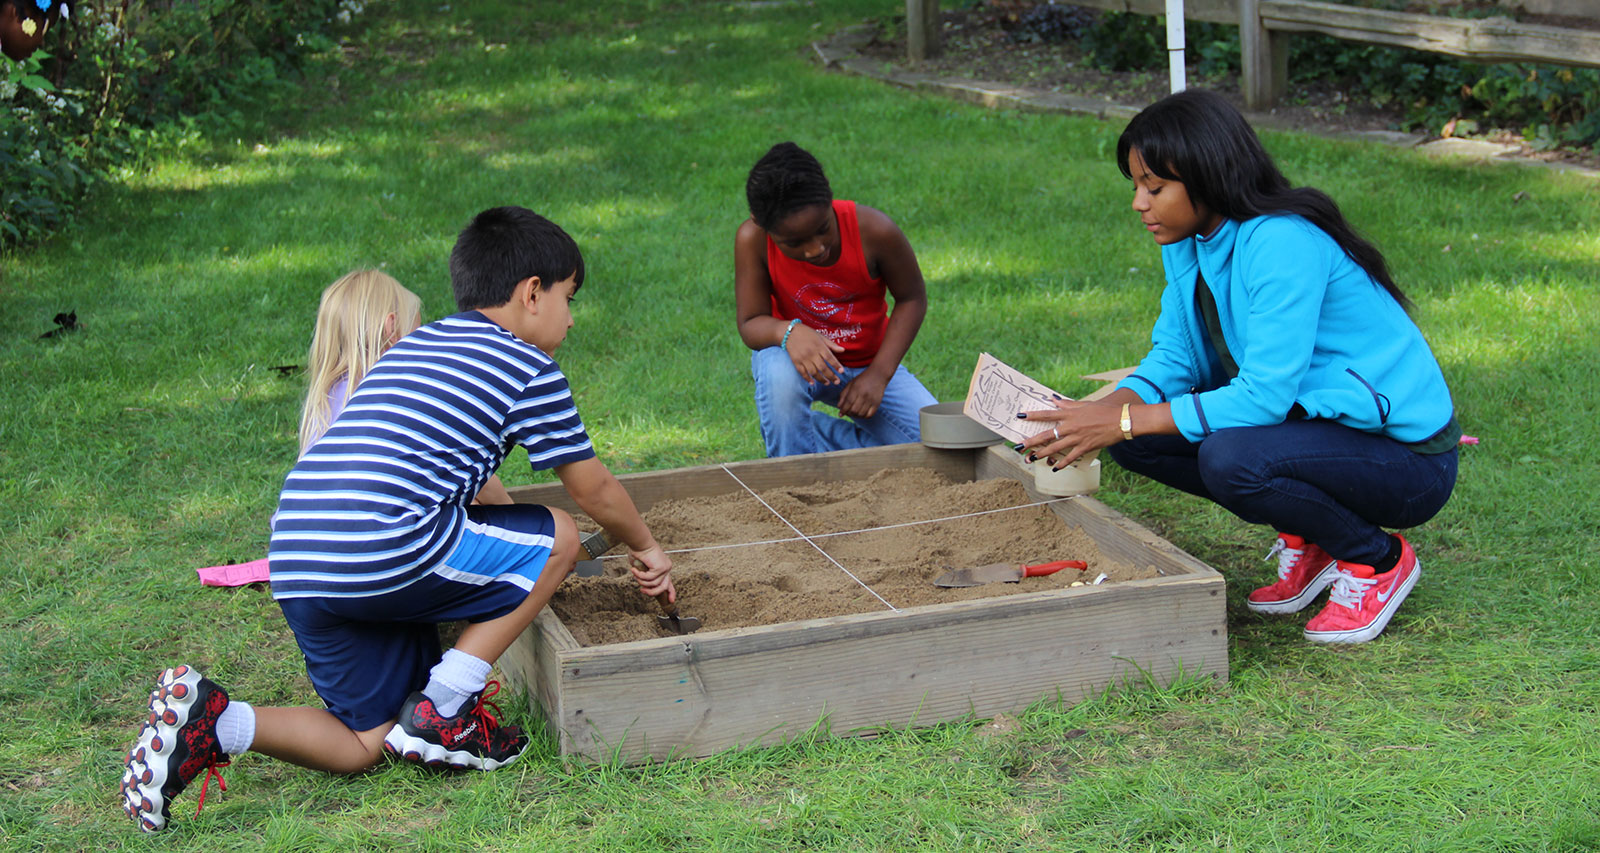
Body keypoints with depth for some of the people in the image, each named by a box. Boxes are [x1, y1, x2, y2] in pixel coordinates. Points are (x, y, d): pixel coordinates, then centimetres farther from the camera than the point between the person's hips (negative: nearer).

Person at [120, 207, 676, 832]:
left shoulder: (415, 345, 29)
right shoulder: (526, 366, 5)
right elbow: (595, 490, 14)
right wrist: (645, 548, 32)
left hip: (297, 567, 8)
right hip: (391, 553, -8)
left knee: (365, 745, 18)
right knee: (556, 538, 10)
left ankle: (209, 721, -3)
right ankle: (443, 712, 5)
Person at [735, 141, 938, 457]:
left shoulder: (874, 231, -25)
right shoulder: (753, 240, -24)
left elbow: (912, 299, -10)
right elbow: (750, 324, -19)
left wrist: (879, 374, -19)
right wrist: (788, 332, -43)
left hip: (868, 362, 1)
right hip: (799, 358, -1)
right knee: (778, 377, -39)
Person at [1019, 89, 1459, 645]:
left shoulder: (1282, 244, -26)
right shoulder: (1188, 241, 1)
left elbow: (1264, 397, -29)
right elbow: (1173, 355, 5)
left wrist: (1125, 421, -28)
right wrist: (1107, 409, -16)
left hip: (1405, 454, -8)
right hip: (1312, 420, 9)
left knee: (1229, 457, -34)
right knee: (1136, 440, -5)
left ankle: (1377, 559, -6)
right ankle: (1307, 542, 9)